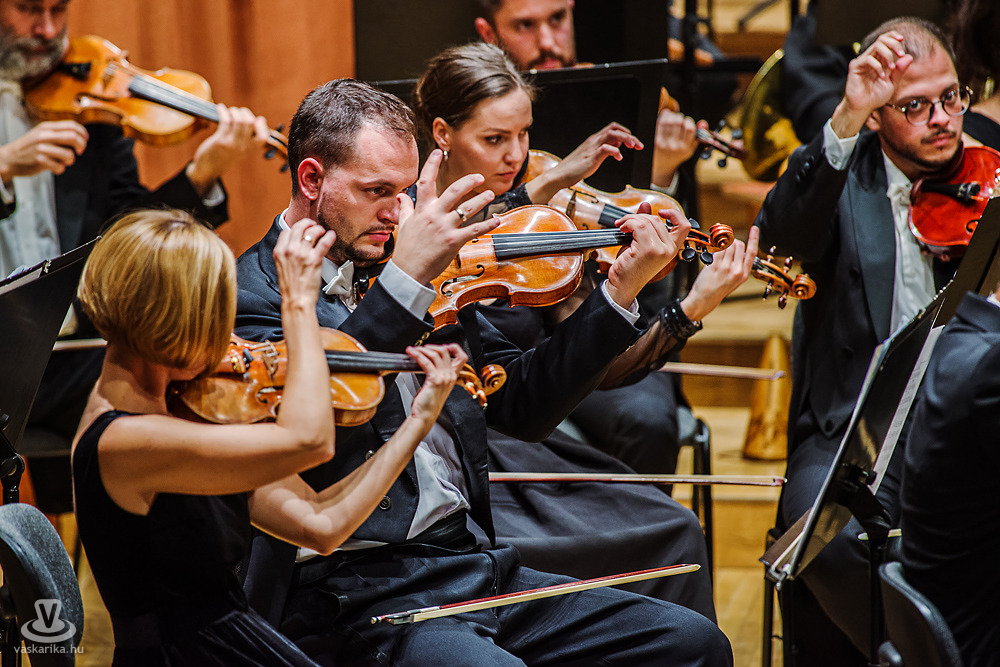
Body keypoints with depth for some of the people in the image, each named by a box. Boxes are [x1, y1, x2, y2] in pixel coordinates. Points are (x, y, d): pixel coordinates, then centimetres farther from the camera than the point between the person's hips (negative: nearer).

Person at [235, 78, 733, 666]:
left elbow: (521, 404, 17)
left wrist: (620, 290, 8)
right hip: (356, 593, -7)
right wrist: (406, 281, -29)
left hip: (475, 561, 7)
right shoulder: (250, 293, -5)